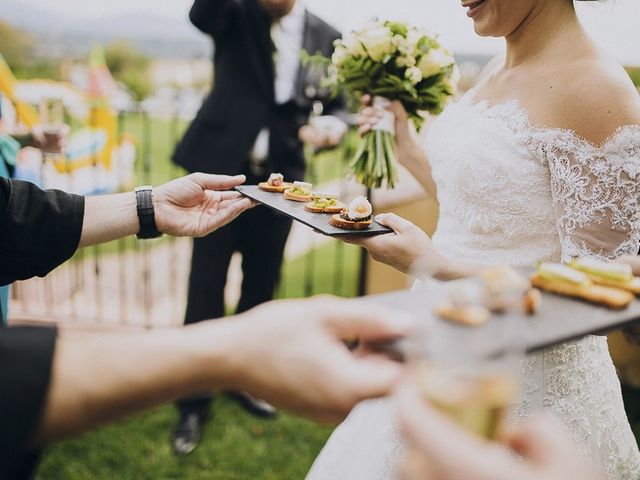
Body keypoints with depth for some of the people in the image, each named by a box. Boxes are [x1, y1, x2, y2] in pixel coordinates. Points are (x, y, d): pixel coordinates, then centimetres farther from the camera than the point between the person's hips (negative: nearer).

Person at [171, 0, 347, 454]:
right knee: (206, 288, 2)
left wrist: (329, 128, -16)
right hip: (223, 171, -2)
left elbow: (338, 105, 6)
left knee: (261, 288, 14)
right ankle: (194, 402, 17)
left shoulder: (326, 37, 2)